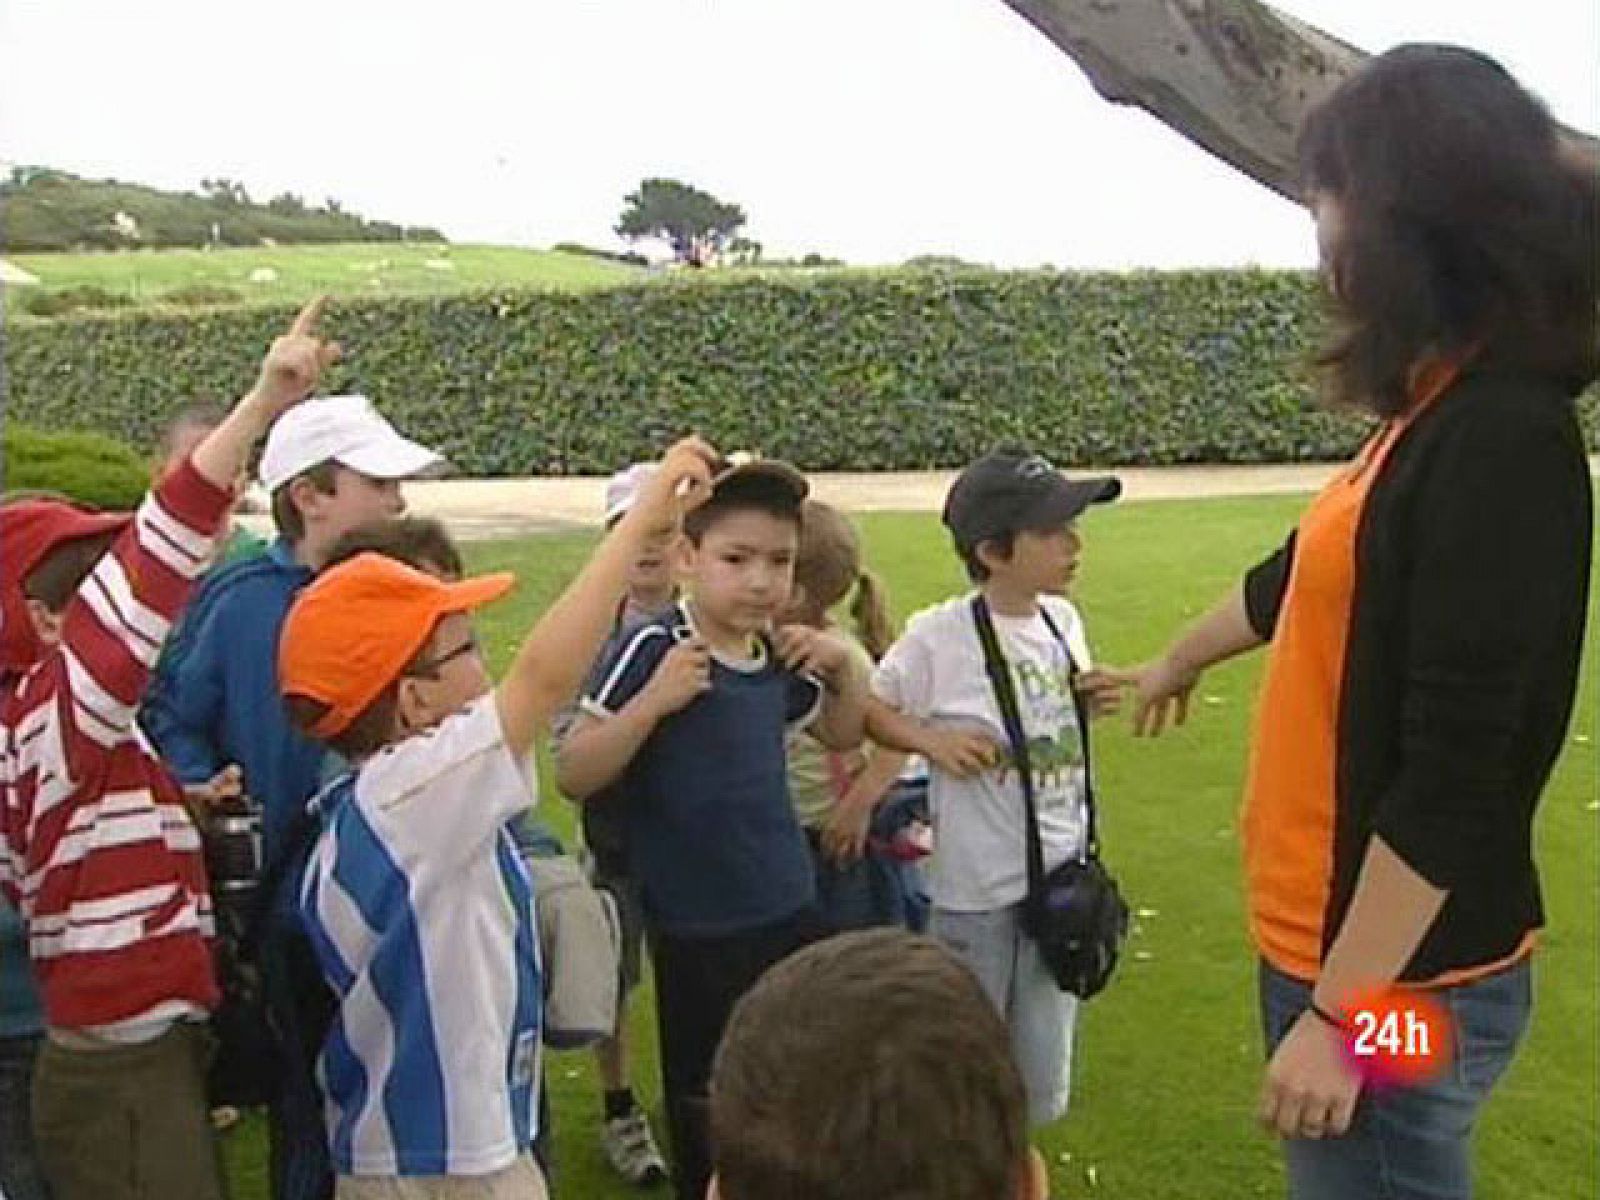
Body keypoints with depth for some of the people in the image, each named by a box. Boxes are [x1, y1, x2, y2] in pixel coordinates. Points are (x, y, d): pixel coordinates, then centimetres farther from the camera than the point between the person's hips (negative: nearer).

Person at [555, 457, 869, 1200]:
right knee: (708, 1112, 11)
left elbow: (841, 735, 20)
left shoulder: (778, 655, 2)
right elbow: (572, 776, -18)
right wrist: (654, 701, -30)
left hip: (790, 913, 6)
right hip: (698, 932, -6)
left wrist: (843, 667, 1)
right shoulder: (654, 650, -17)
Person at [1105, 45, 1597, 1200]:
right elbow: (1307, 577, 24)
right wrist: (1177, 662, 40)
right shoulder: (1441, 416, 6)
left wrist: (1339, 1014, -20)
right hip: (1345, 946, 8)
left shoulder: (1501, 437, -23)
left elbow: (1452, 781, -25)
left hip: (1396, 982, -8)